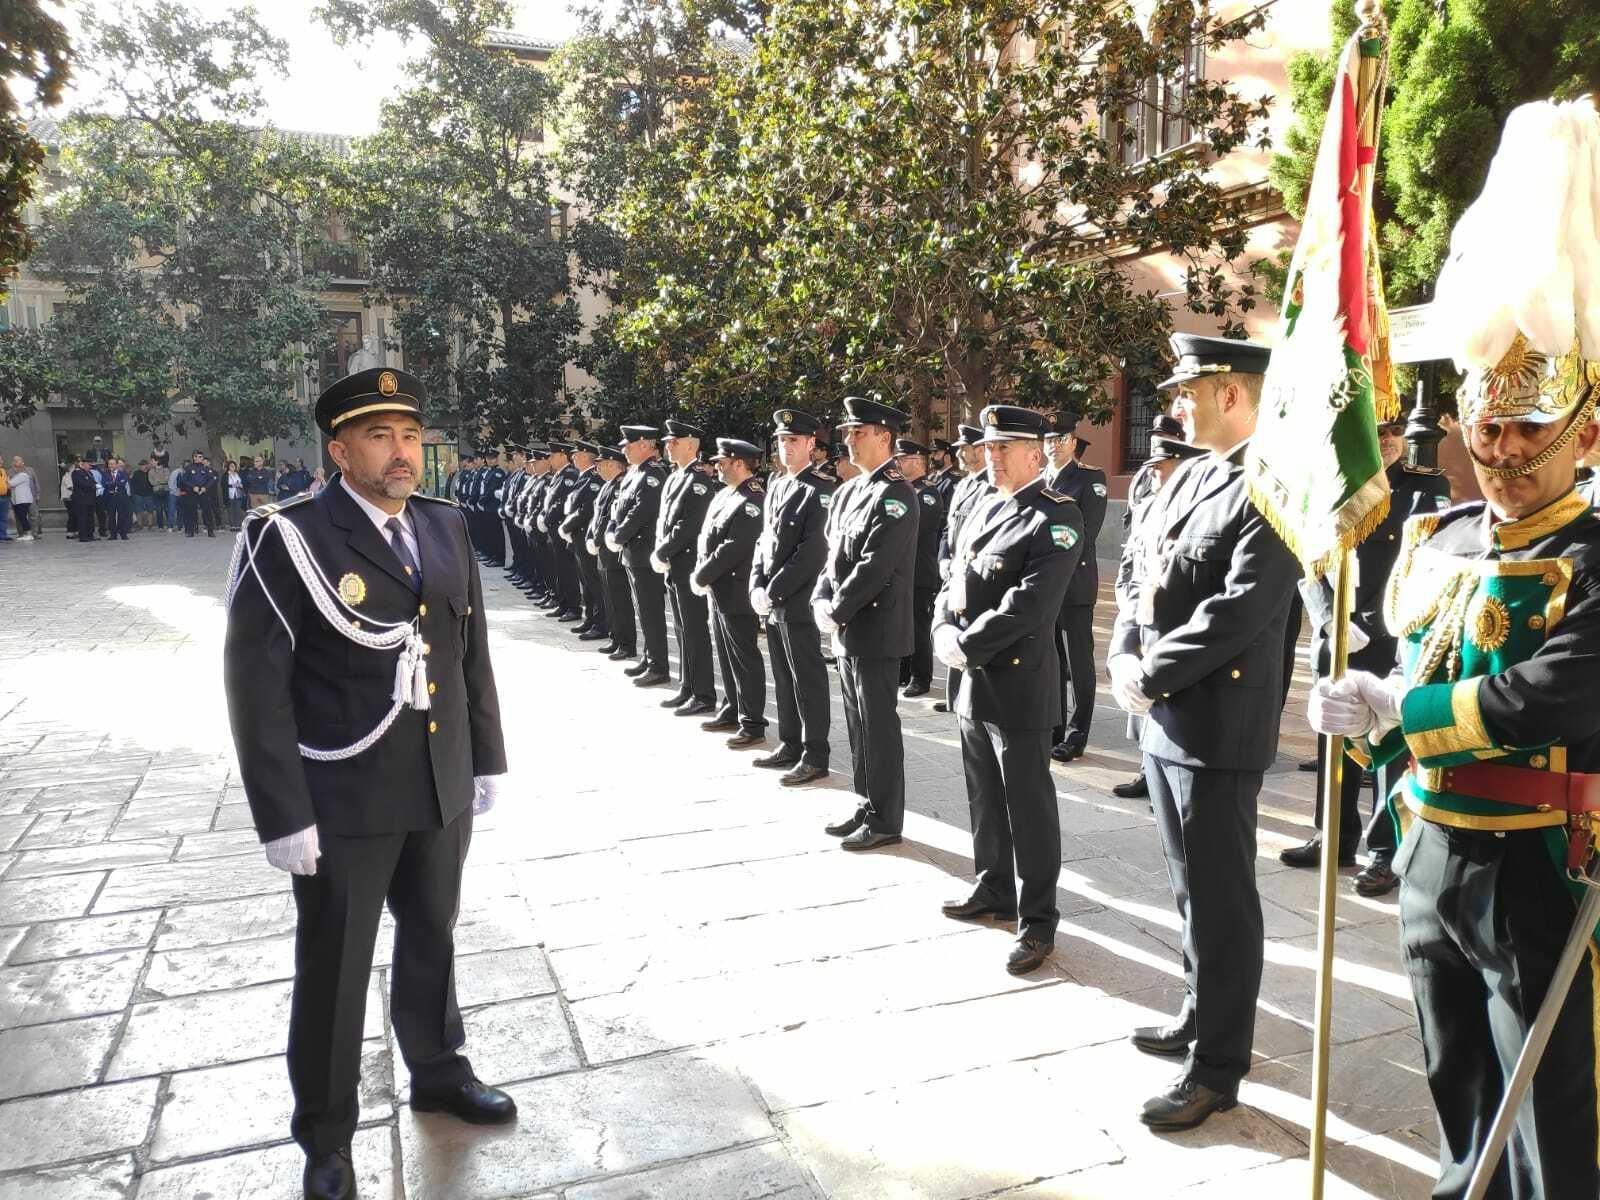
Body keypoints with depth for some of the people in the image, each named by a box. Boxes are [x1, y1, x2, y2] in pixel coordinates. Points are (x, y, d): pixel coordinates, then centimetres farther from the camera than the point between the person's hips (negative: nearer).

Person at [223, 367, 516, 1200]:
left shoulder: (445, 527, 4)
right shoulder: (289, 538, -13)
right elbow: (257, 682, -14)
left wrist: (487, 758, 9)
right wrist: (283, 814, -16)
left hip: (442, 788, 5)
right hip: (343, 799, -5)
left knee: (433, 939, 22)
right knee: (334, 965, 12)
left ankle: (438, 1073, 45)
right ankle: (326, 1130, 33)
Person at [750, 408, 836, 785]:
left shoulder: (821, 489, -11)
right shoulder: (777, 485, 14)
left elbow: (813, 550, -19)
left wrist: (775, 591, -17)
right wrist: (757, 586, 2)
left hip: (798, 601, -8)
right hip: (771, 601, 8)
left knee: (808, 679, -1)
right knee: (783, 677, 16)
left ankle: (815, 757, 6)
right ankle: (790, 744, 27)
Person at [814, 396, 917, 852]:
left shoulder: (896, 494, -14)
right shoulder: (848, 492, 13)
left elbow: (875, 566, -21)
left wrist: (837, 612, -16)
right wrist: (821, 602, -1)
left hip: (876, 630, -9)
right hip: (848, 630, 9)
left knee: (878, 727, 0)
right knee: (858, 725, 16)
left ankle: (885, 821, 12)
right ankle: (866, 808, 28)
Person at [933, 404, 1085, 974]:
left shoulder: (1056, 518, -14)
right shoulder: (985, 508, 12)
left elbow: (1027, 605, -23)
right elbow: (952, 580, 12)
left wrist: (965, 648, -19)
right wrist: (944, 634, -6)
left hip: (1019, 686, -8)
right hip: (972, 682, 8)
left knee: (1028, 805, 3)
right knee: (985, 796, 20)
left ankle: (1036, 922, 15)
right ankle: (994, 888, 37)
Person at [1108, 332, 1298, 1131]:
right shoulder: (1186, 478, 13)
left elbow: (1236, 614, -23)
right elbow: (1141, 577, 13)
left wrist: (1149, 677, -17)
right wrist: (1125, 660, -3)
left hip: (1217, 727, -8)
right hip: (1164, 721, 9)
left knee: (1220, 899, 4)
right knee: (1191, 888, 20)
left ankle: (1217, 1067, 18)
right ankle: (1201, 1016, 38)